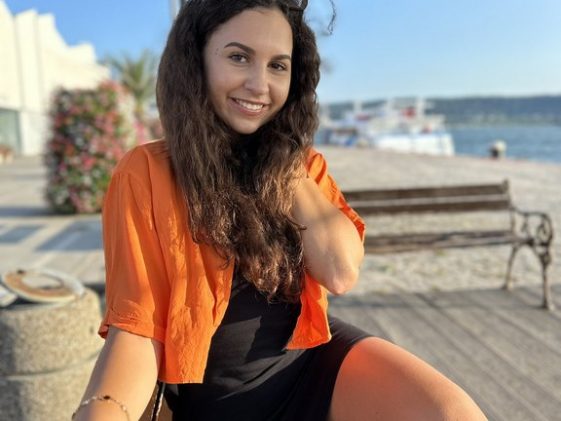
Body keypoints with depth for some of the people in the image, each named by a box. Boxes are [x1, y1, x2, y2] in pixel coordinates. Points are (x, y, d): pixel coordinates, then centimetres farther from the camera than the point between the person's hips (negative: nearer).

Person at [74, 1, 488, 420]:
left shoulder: (301, 163, 4)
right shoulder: (146, 173, -10)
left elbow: (342, 273, -12)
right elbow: (137, 326, -14)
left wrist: (282, 158, -11)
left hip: (314, 358, 4)